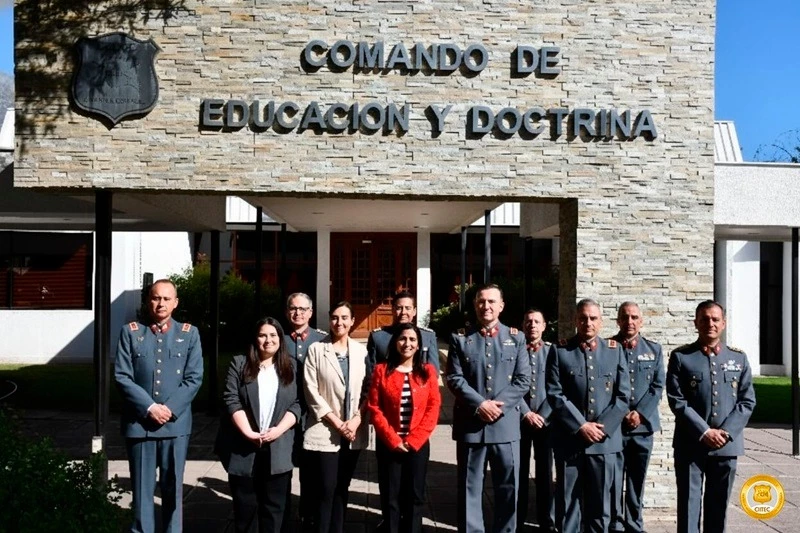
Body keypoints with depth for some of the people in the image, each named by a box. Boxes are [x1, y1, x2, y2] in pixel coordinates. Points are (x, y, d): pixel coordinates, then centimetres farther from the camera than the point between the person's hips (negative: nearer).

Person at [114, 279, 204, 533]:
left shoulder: (189, 333, 5)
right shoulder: (131, 332, 4)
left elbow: (194, 378, -1)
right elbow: (122, 377, -3)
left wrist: (170, 409, -12)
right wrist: (149, 407, -13)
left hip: (176, 423, 0)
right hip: (139, 422, 0)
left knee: (173, 487, 8)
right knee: (141, 487, 7)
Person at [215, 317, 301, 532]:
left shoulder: (291, 367, 9)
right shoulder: (239, 363, 4)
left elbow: (297, 403, 3)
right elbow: (231, 400, -4)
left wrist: (279, 430, -12)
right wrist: (249, 433, -14)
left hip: (278, 449, 1)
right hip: (244, 448, -1)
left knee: (274, 505, 4)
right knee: (245, 504, 7)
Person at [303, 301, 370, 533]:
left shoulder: (361, 351, 6)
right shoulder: (316, 350, -3)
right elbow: (311, 391, -7)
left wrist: (356, 420, -10)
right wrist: (337, 423, -11)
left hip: (353, 432, 3)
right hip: (324, 431, -3)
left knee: (342, 489, 12)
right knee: (327, 490, -3)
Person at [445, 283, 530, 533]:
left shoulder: (516, 338, 7)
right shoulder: (460, 338, 4)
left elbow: (523, 379, 1)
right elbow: (454, 379, -3)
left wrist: (498, 404, -11)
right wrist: (480, 404, -14)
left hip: (506, 424, 1)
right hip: (470, 424, -1)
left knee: (508, 487, 8)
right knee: (470, 487, 6)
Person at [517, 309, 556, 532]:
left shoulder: (552, 351, 2)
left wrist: (542, 416, -10)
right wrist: (526, 414, -11)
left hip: (546, 421, 1)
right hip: (519, 420, 0)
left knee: (545, 473, 7)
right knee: (519, 473, 6)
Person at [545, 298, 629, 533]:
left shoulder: (614, 350, 7)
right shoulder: (560, 350, 1)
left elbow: (623, 395, 3)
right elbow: (555, 394, -5)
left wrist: (603, 427, -8)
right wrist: (581, 426, -12)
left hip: (605, 440, 1)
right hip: (569, 439, -1)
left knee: (600, 501, 8)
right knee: (568, 500, 6)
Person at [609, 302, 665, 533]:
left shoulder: (654, 349, 9)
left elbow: (657, 386, 3)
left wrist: (640, 413, -9)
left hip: (643, 425, 2)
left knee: (637, 480, 9)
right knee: (614, 480, 0)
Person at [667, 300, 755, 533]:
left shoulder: (739, 358, 9)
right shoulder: (680, 357, 0)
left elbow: (747, 401, 4)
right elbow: (677, 401, -6)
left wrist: (726, 432, -8)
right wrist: (704, 432, -14)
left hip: (727, 444, 3)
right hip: (691, 443, -2)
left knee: (718, 503, 11)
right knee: (689, 502, 0)